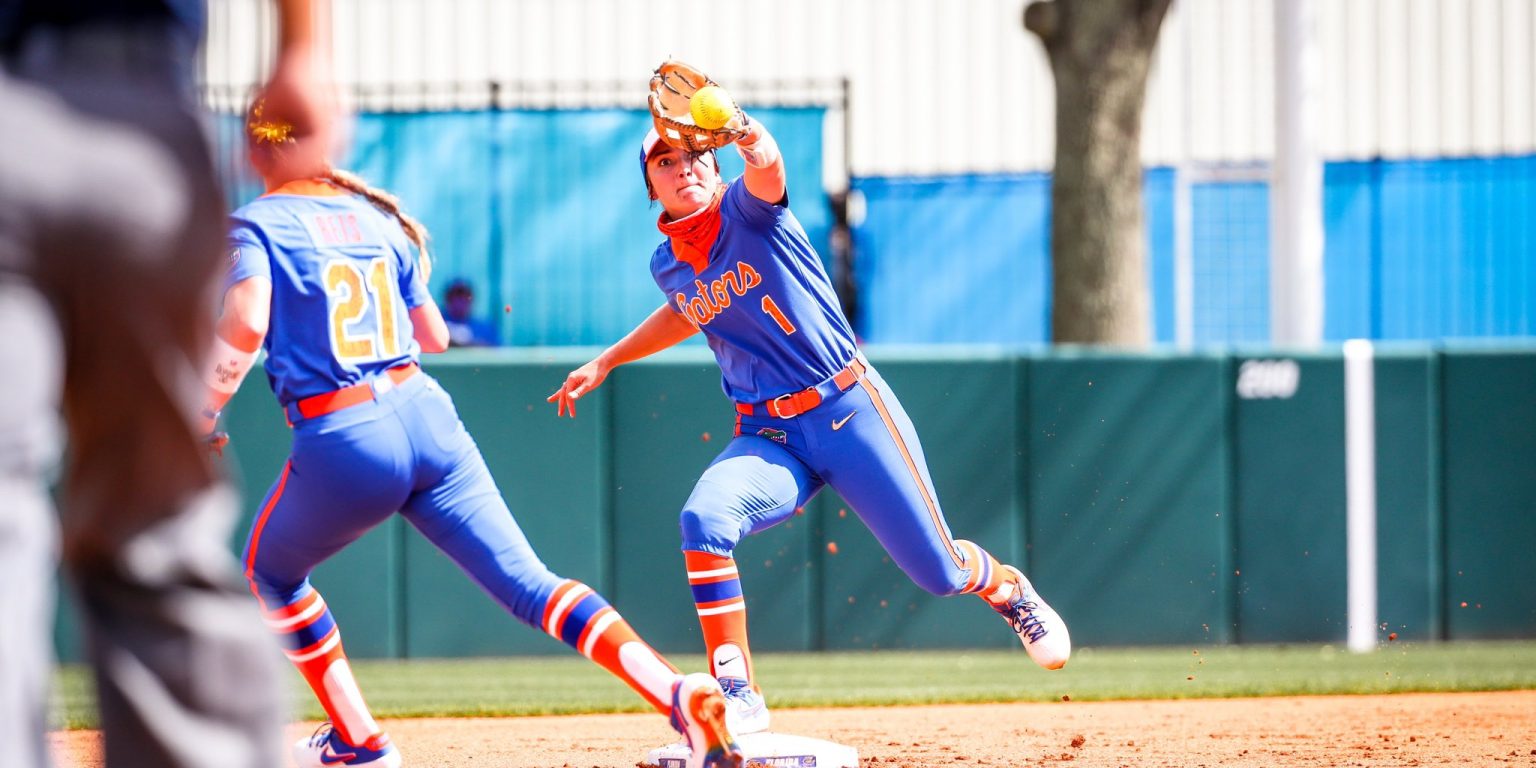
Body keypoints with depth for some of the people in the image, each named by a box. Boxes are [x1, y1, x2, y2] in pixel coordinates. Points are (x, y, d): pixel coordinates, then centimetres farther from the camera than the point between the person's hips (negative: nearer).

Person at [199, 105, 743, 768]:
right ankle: (680, 694, -23)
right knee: (527, 584, -3)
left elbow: (245, 323, -21)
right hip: (429, 417, 5)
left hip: (342, 441, -5)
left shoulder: (255, 226, -1)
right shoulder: (377, 218, 16)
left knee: (270, 572, 25)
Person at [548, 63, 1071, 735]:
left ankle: (1005, 587, 40)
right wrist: (605, 363, 26)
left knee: (937, 571, 1)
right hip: (768, 437, 4)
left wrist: (746, 135, -56)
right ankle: (739, 699, -24)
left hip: (852, 410, -3)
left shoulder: (749, 210, -9)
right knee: (703, 520, -28)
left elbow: (766, 165, -34)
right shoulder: (667, 264, 6)